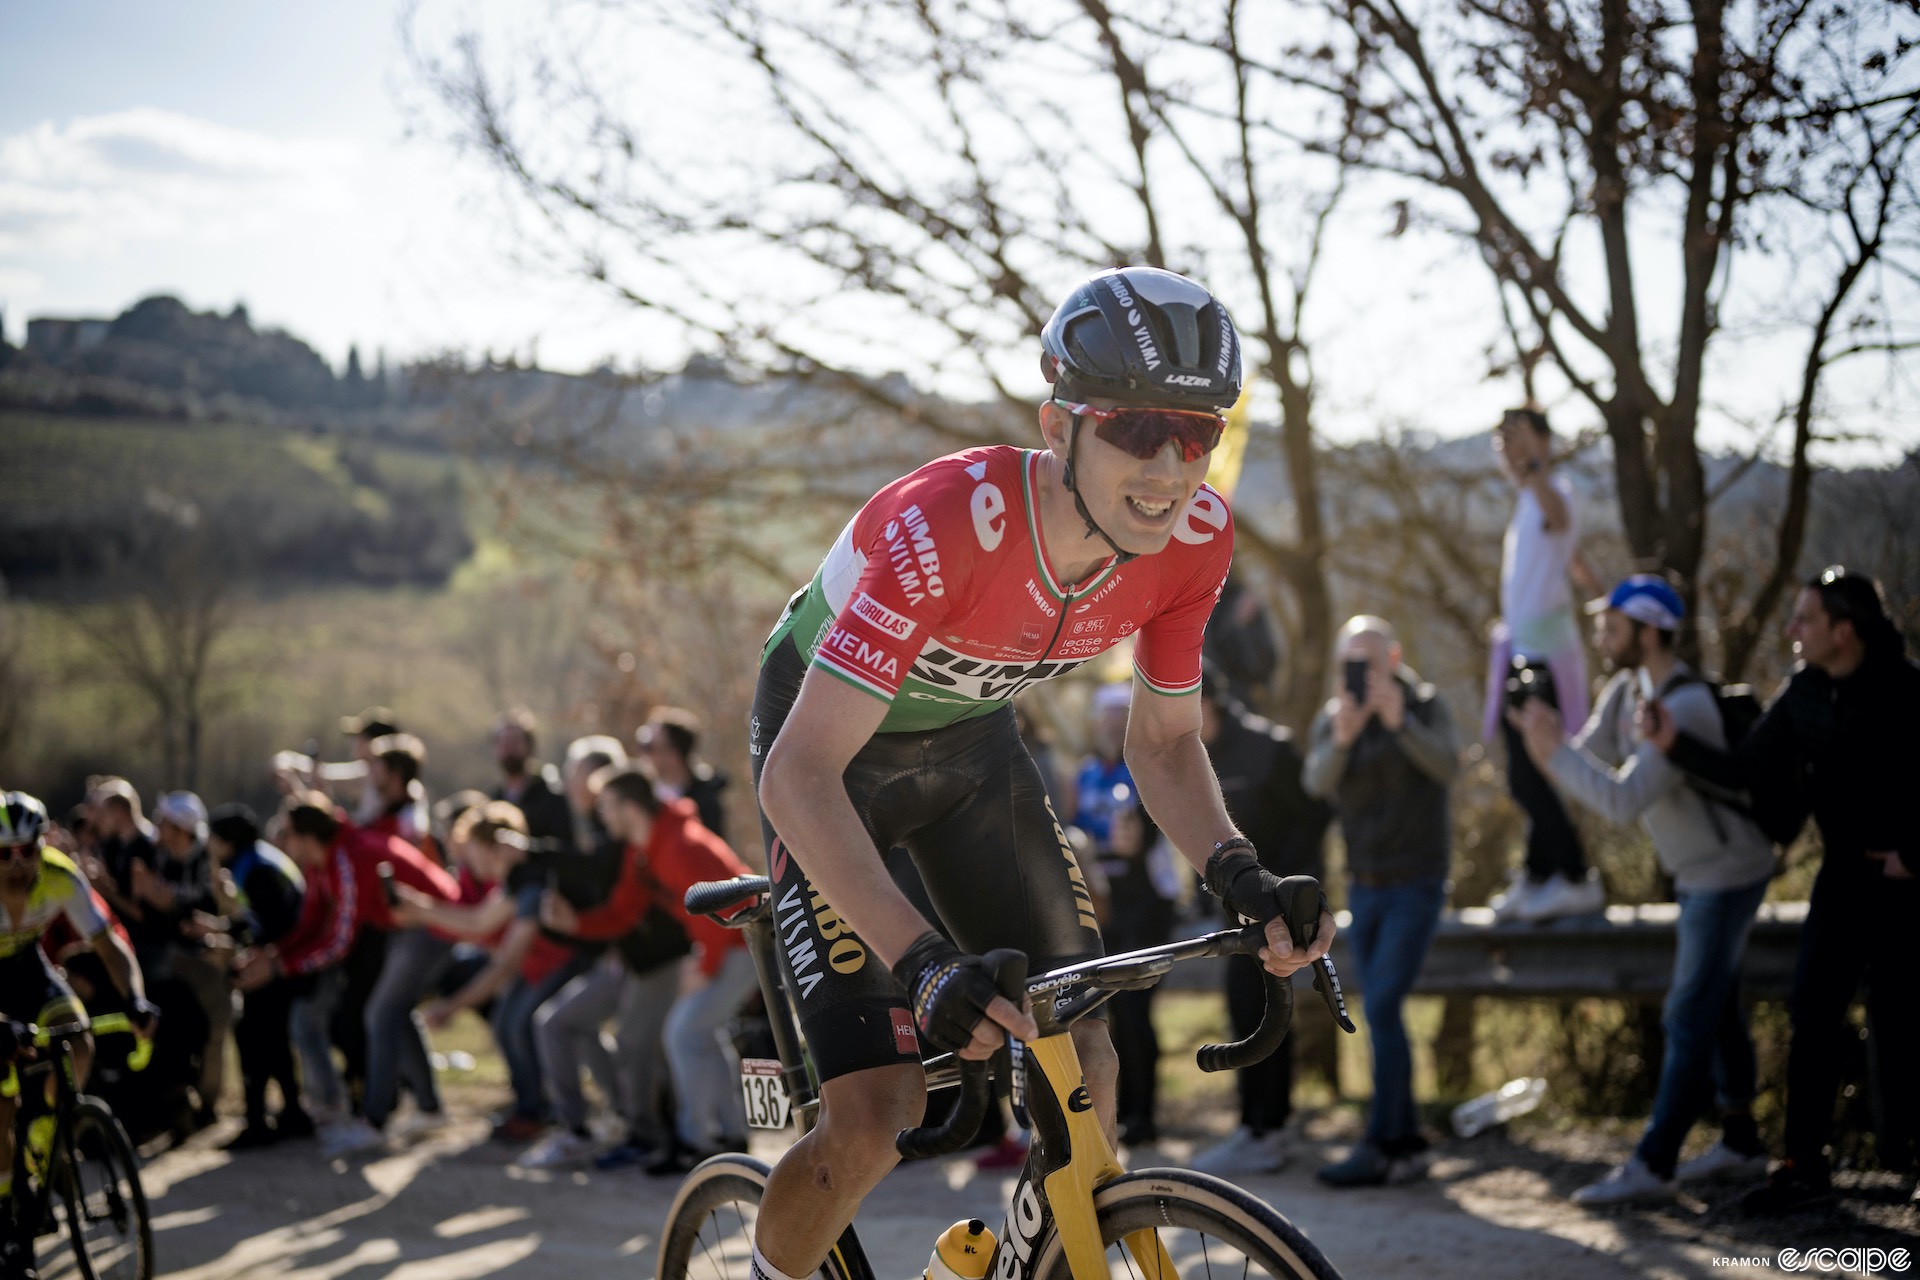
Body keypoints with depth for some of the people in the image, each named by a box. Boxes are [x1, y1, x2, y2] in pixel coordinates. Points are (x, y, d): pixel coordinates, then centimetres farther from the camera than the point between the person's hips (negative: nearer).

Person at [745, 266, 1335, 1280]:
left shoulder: (1194, 537, -21)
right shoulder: (942, 528, -39)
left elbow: (1163, 742, -5)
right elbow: (799, 775, -40)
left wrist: (1235, 871, -25)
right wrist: (922, 963, -51)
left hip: (970, 741, 5)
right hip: (833, 751, -5)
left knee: (1084, 1065, -6)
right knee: (875, 1112, -16)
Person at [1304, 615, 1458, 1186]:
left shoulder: (1423, 703, -5)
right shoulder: (1333, 716, 5)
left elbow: (1447, 765, -22)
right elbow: (1317, 782, -13)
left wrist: (1401, 722, -37)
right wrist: (1341, 740, -33)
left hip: (1416, 879, -5)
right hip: (1364, 882, 5)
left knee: (1382, 1006, -15)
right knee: (1380, 1013, 7)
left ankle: (1379, 1147, -15)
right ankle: (1408, 1140, 14)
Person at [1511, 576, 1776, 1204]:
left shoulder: (1684, 708, -28)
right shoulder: (1625, 690, 2)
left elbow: (1622, 801, -33)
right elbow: (1586, 761, 2)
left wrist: (1553, 750, -28)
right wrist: (1541, 733, -16)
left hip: (1726, 874, -10)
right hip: (1698, 871, 10)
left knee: (1690, 1017, -9)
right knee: (1716, 1010, 16)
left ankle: (1653, 1165, -8)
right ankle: (1740, 1144, 26)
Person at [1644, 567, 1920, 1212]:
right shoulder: (1803, 693, 2)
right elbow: (1748, 771, 1)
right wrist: (1678, 745, -11)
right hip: (1844, 873, 6)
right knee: (1813, 1015, 2)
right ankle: (1803, 1165, 6)